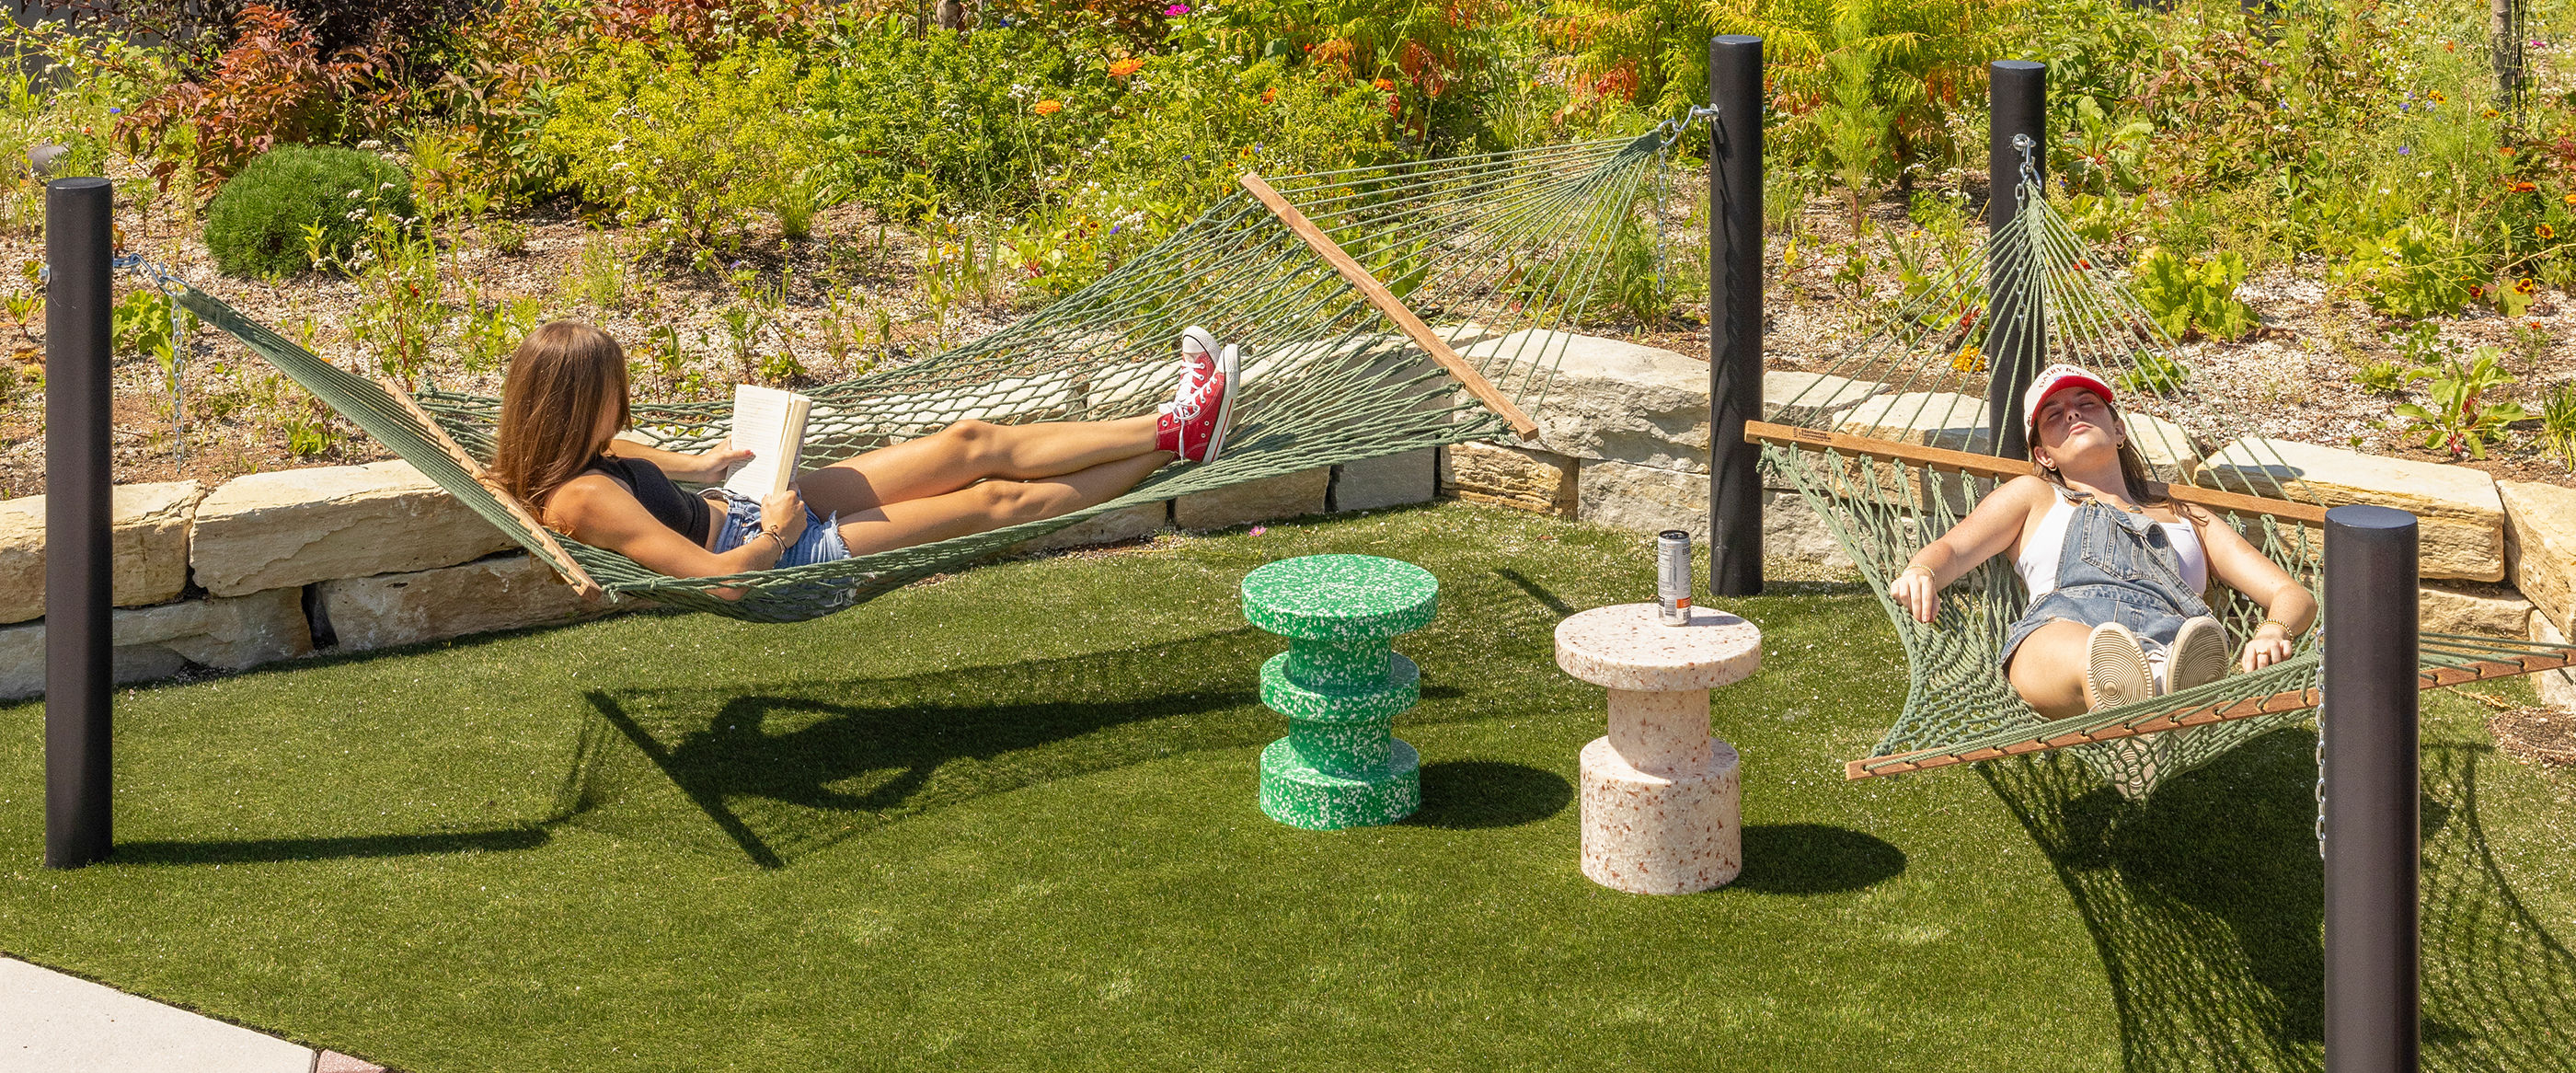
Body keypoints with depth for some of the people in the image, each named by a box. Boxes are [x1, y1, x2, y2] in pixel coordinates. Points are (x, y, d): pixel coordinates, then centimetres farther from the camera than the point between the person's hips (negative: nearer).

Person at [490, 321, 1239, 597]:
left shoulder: (567, 460, -2)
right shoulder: (584, 499, -30)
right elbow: (715, 577, -34)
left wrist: (693, 467, 19)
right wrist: (777, 537, -17)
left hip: (763, 509, 10)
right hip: (778, 550, -10)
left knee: (973, 443, 5)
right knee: (998, 500, -1)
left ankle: (1172, 429, 13)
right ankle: (1169, 449, 14)